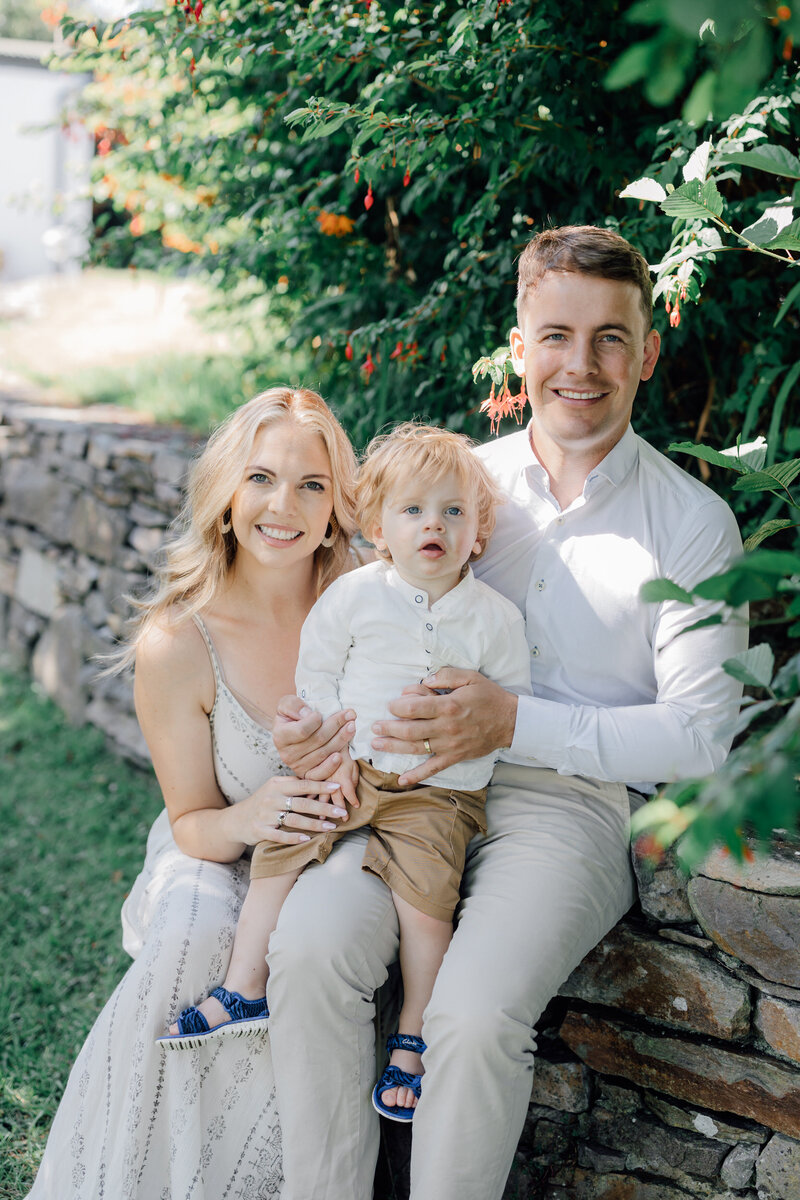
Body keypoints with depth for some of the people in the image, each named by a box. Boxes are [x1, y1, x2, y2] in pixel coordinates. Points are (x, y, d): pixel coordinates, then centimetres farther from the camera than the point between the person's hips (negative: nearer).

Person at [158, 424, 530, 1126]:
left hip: (438, 787, -2)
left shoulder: (494, 617, -1)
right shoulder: (353, 595, 0)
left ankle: (413, 1039, 1)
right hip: (350, 771, 2)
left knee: (426, 893, -16)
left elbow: (514, 698, 5)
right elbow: (315, 672, 5)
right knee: (280, 850, -6)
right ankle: (245, 989, 10)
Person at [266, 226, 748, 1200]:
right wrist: (316, 713, -7)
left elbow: (700, 732, -5)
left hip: (577, 800, -3)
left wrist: (515, 724, -17)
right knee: (308, 946, -24)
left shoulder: (692, 522, 0)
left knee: (475, 1012, -28)